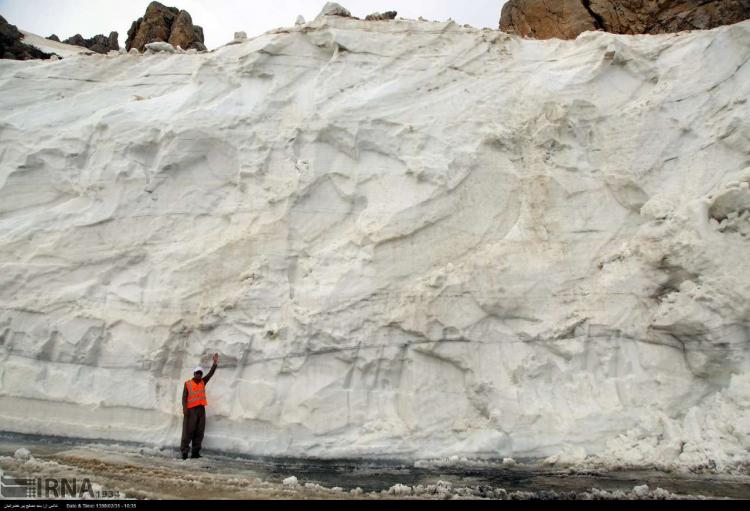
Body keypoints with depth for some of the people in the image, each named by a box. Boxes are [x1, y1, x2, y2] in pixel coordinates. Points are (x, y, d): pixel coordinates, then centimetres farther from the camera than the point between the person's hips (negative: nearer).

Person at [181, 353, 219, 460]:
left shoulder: (203, 382, 13)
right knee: (188, 431, -5)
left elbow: (211, 373, 6)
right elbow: (184, 397, -3)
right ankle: (184, 452, -3)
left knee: (199, 432, 3)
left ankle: (195, 452, 6)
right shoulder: (187, 384, 2)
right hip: (191, 410, -5)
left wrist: (215, 362, -4)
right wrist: (184, 408, -15)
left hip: (201, 409, 5)